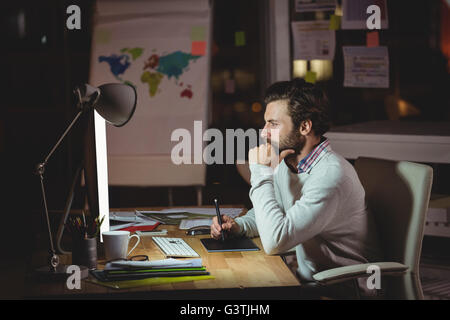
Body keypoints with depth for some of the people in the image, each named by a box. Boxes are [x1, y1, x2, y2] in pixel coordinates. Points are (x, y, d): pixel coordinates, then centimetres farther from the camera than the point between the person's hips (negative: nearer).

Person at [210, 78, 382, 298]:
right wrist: (238, 226, -1)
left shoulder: (331, 175, -26)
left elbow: (274, 242, -31)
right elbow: (263, 214, 22)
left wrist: (262, 173, -23)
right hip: (308, 279, 8)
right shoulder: (286, 164, 4)